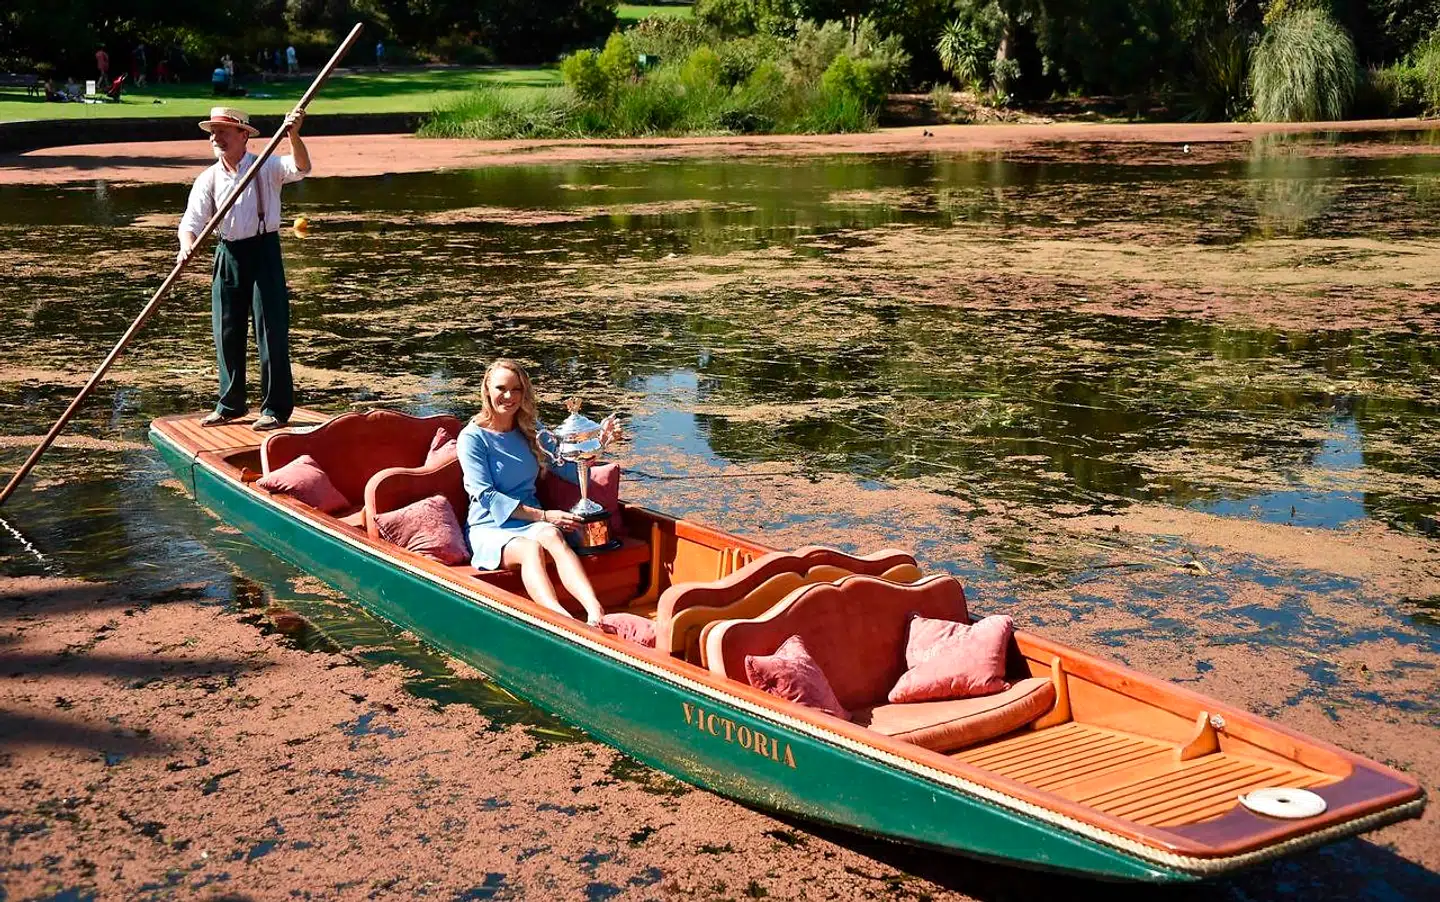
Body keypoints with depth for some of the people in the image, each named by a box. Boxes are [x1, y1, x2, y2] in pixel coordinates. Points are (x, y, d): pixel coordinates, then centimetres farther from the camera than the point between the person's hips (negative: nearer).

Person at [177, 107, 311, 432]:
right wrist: (187, 245, -27)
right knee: (226, 332, 9)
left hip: (264, 250, -4)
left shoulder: (266, 168, -5)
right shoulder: (208, 179, 3)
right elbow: (192, 220, -5)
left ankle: (276, 408, 5)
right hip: (228, 255, 4)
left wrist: (293, 135, -41)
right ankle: (230, 404, 24)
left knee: (272, 331, -3)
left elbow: (301, 167, -23)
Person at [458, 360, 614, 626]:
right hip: (490, 528, -3)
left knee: (551, 536, -34)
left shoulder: (531, 430, 17)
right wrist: (543, 516, -16)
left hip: (532, 522, 4)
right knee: (530, 549, -37)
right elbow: (487, 497, -9)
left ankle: (595, 612, -60)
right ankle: (564, 622, -65)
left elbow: (570, 469, 15)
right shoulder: (472, 438, 0)